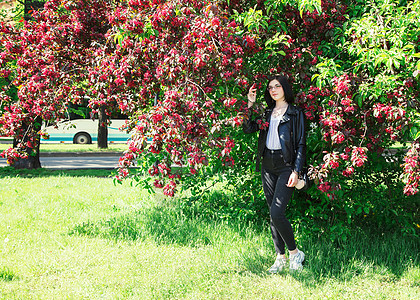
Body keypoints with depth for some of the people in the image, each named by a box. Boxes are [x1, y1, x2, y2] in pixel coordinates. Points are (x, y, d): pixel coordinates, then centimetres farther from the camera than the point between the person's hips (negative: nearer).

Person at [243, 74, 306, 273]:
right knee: (272, 215, 7)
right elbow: (248, 128, 6)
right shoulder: (267, 113, 16)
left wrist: (296, 171, -12)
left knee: (277, 213, -17)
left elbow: (301, 145, -3)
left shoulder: (295, 114, 0)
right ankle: (281, 258, 15)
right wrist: (250, 105, -1)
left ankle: (294, 252, 1)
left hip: (286, 166, -6)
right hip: (268, 166, 6)